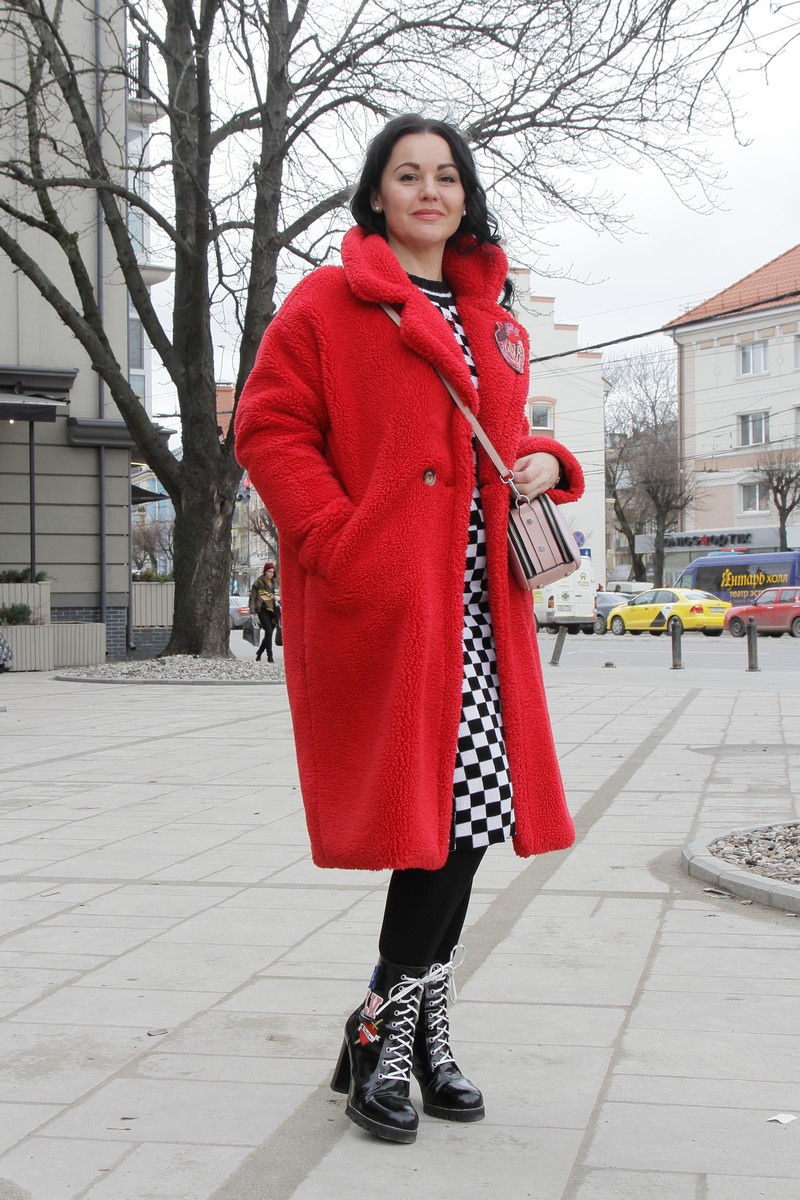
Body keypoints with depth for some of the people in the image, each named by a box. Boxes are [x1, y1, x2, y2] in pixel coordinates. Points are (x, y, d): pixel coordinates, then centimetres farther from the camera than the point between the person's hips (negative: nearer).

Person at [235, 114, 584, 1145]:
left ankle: (407, 1029, 20)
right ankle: (387, 1034, 7)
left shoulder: (494, 324, 22)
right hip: (379, 598, -6)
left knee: (466, 818, 5)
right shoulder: (327, 302, 2)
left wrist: (545, 464, 8)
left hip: (476, 603, 7)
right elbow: (269, 431, -4)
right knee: (442, 810, -10)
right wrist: (337, 543, -15)